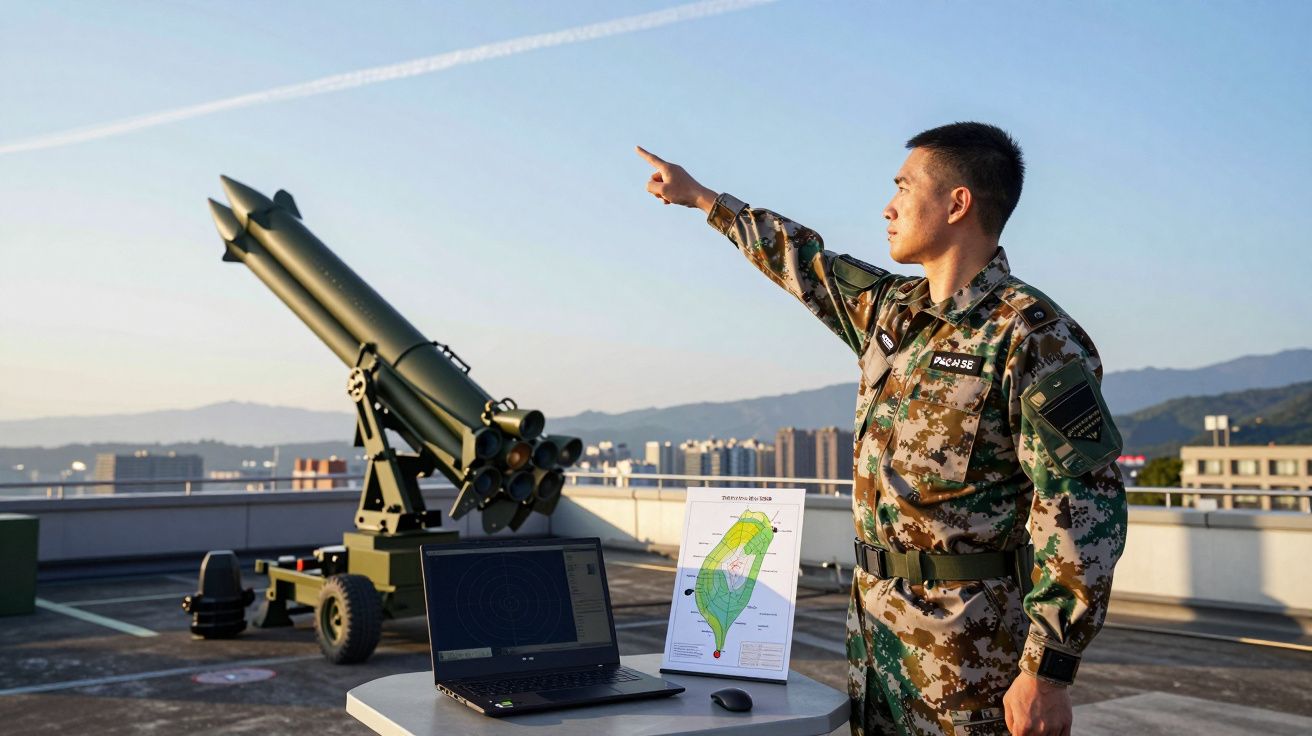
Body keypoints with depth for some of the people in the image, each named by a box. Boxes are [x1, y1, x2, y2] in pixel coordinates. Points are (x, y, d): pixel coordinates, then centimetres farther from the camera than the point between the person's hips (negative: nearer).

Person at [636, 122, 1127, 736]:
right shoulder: (890, 311, 9)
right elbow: (807, 264, 24)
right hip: (874, 622, 7)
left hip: (973, 648, -7)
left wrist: (1047, 672, -22)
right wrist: (698, 196, 32)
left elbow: (1081, 509, -19)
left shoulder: (1034, 336, -15)